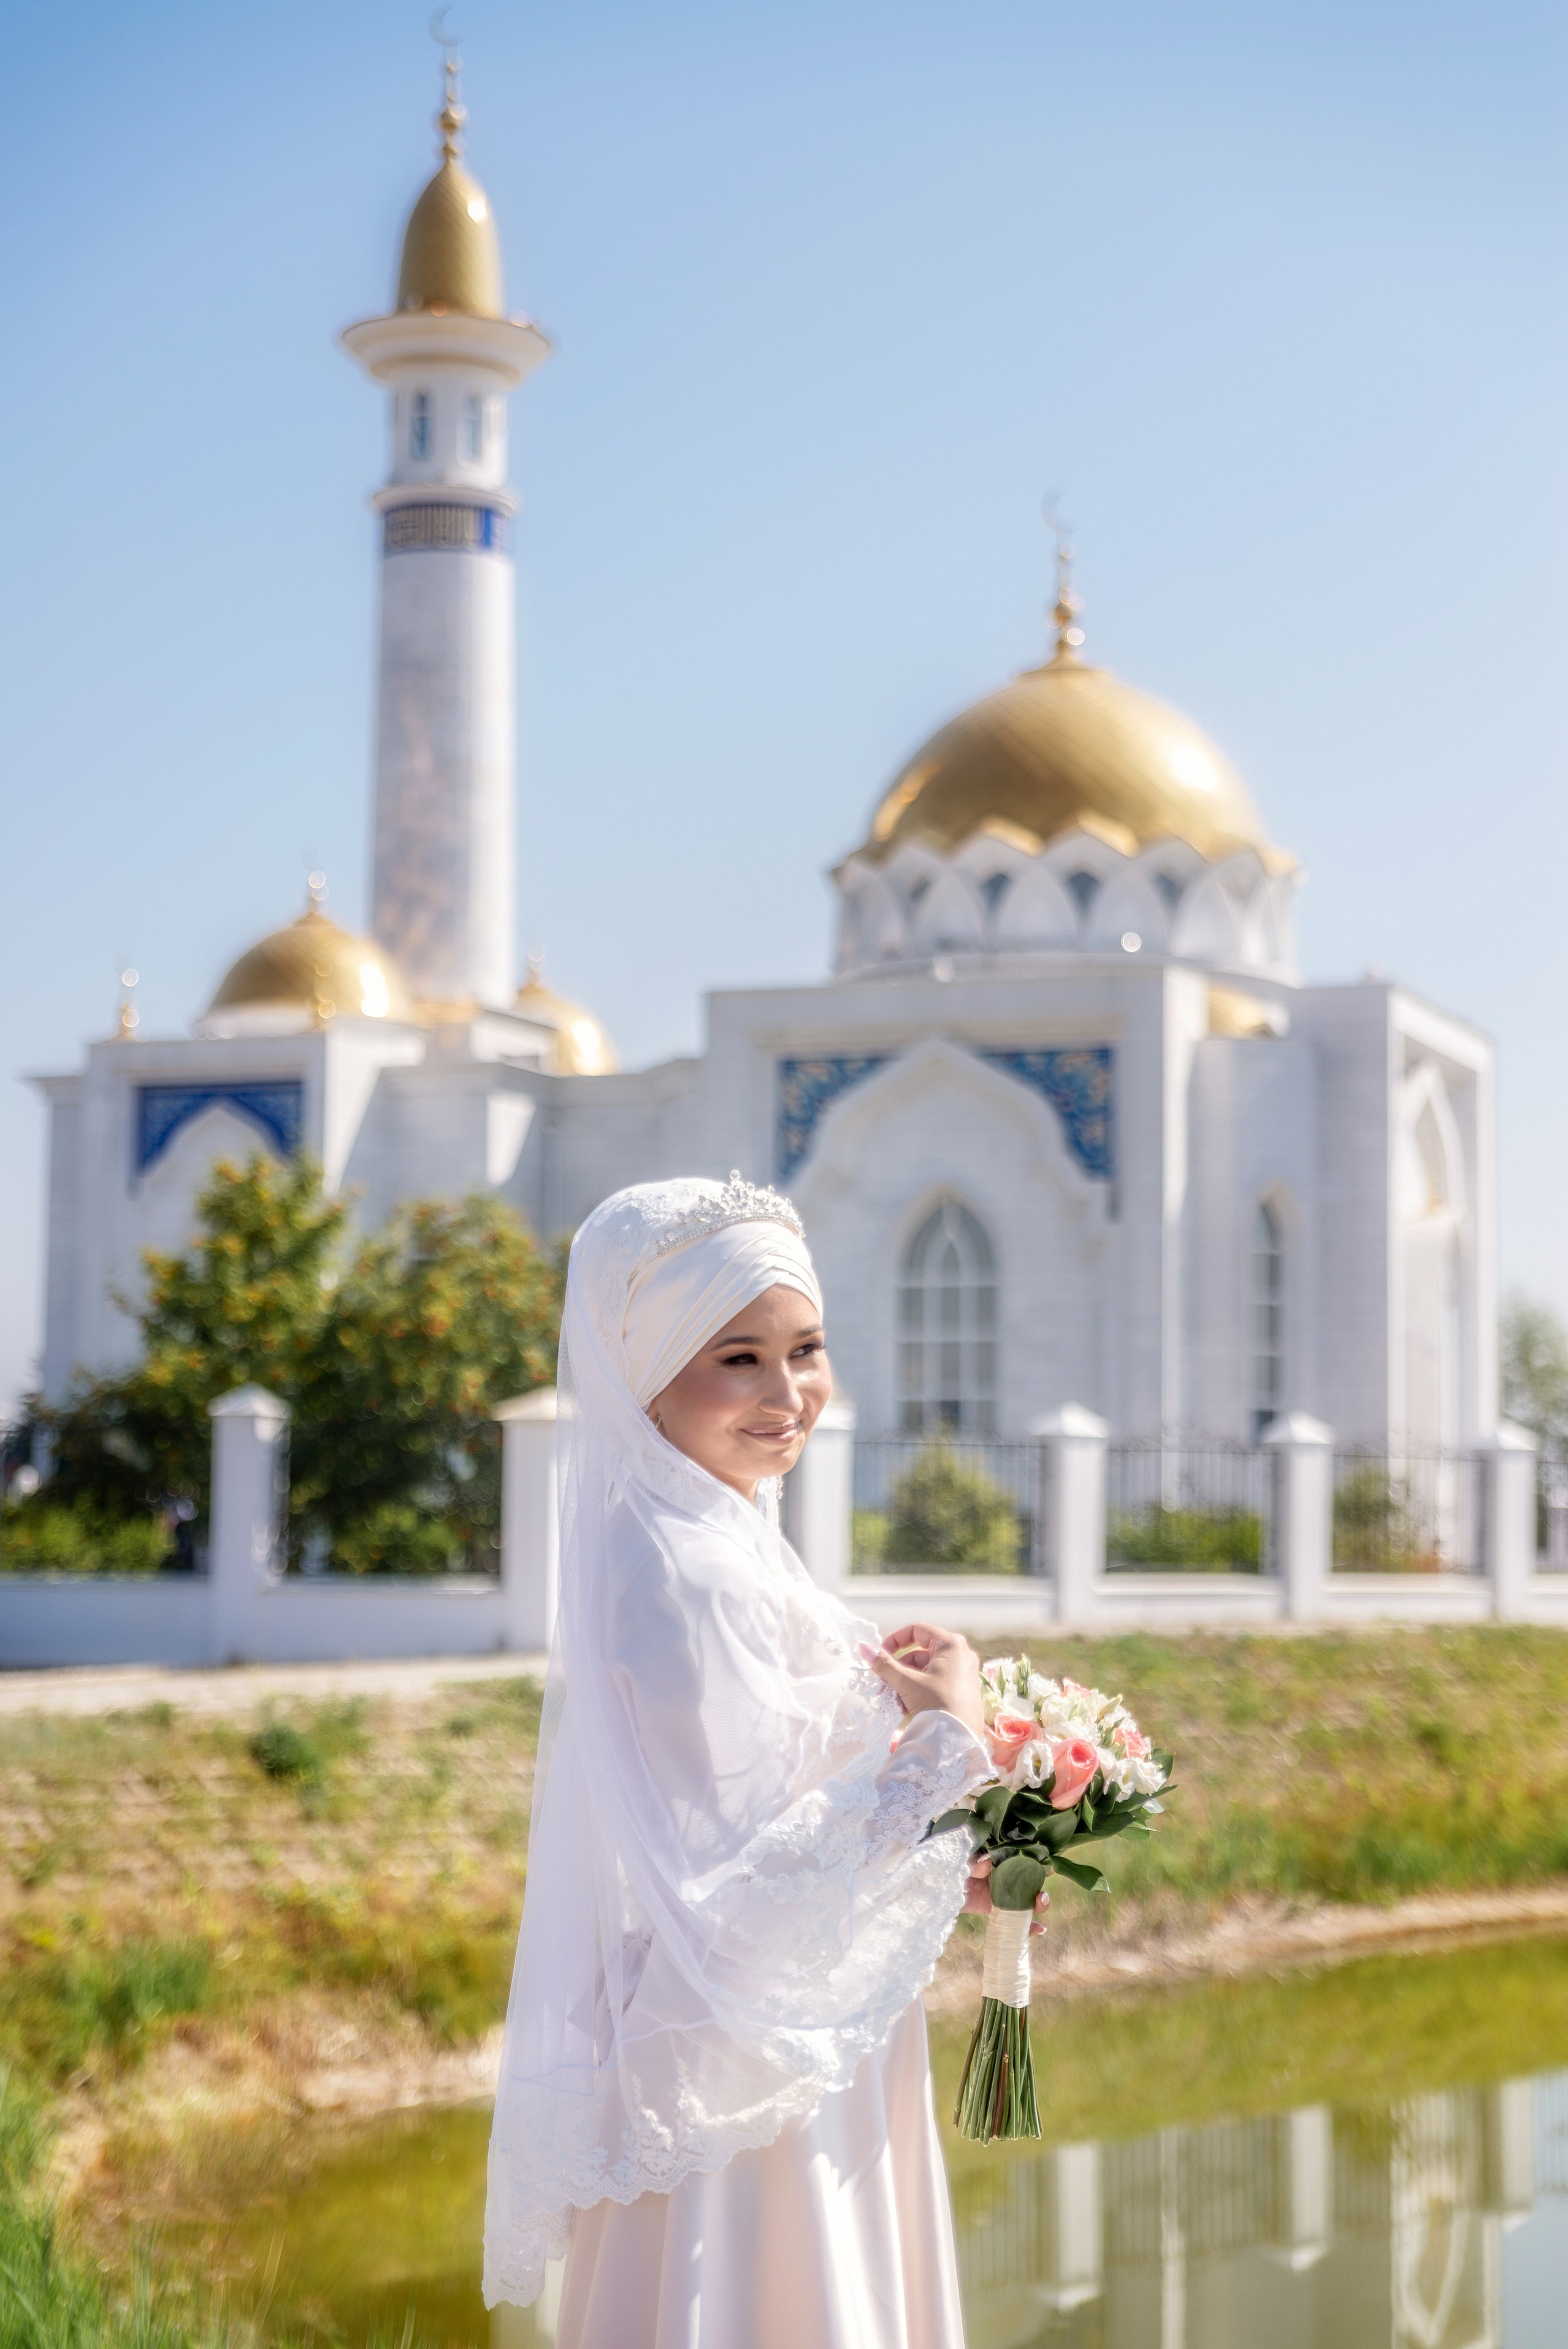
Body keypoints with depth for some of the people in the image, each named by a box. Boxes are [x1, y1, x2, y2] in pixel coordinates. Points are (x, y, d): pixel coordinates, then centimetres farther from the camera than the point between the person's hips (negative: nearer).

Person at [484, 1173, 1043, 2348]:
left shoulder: (725, 1543, 7)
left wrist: (948, 1869, 5)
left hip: (806, 2064, 9)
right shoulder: (675, 1578, -22)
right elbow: (748, 1896, -25)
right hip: (741, 2086, -9)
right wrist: (952, 1733, -17)